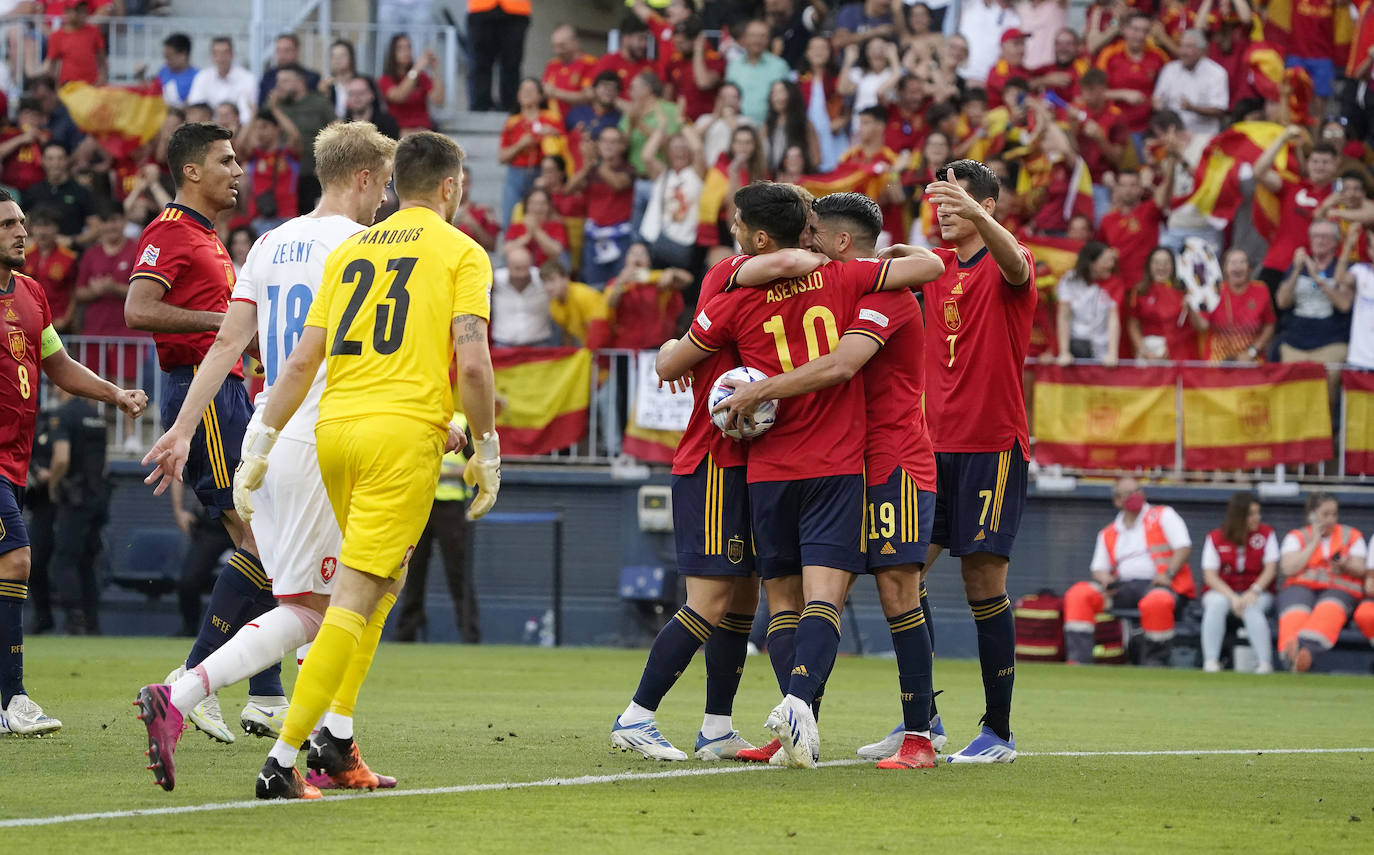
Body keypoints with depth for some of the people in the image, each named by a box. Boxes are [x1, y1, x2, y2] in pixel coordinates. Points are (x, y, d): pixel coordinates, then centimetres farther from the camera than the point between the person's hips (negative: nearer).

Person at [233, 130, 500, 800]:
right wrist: (487, 451, 0)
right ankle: (283, 758, -16)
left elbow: (303, 359, 12)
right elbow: (473, 363, -9)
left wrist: (260, 447, 14)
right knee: (356, 597, -8)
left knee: (383, 578, 23)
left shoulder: (349, 250, 16)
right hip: (406, 430, -6)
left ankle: (335, 727, 12)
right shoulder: (461, 253, 2)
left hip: (334, 427, 6)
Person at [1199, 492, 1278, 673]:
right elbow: (1209, 575, -7)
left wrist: (1253, 592, -21)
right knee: (1216, 604, -34)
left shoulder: (1266, 533, 2)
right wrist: (1232, 597, -22)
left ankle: (1265, 663, -36)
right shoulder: (1215, 538, -1)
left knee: (1251, 609, -35)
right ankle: (1210, 662, -34)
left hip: (1257, 592, 0)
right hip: (1221, 590, 0)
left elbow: (1271, 569, -4)